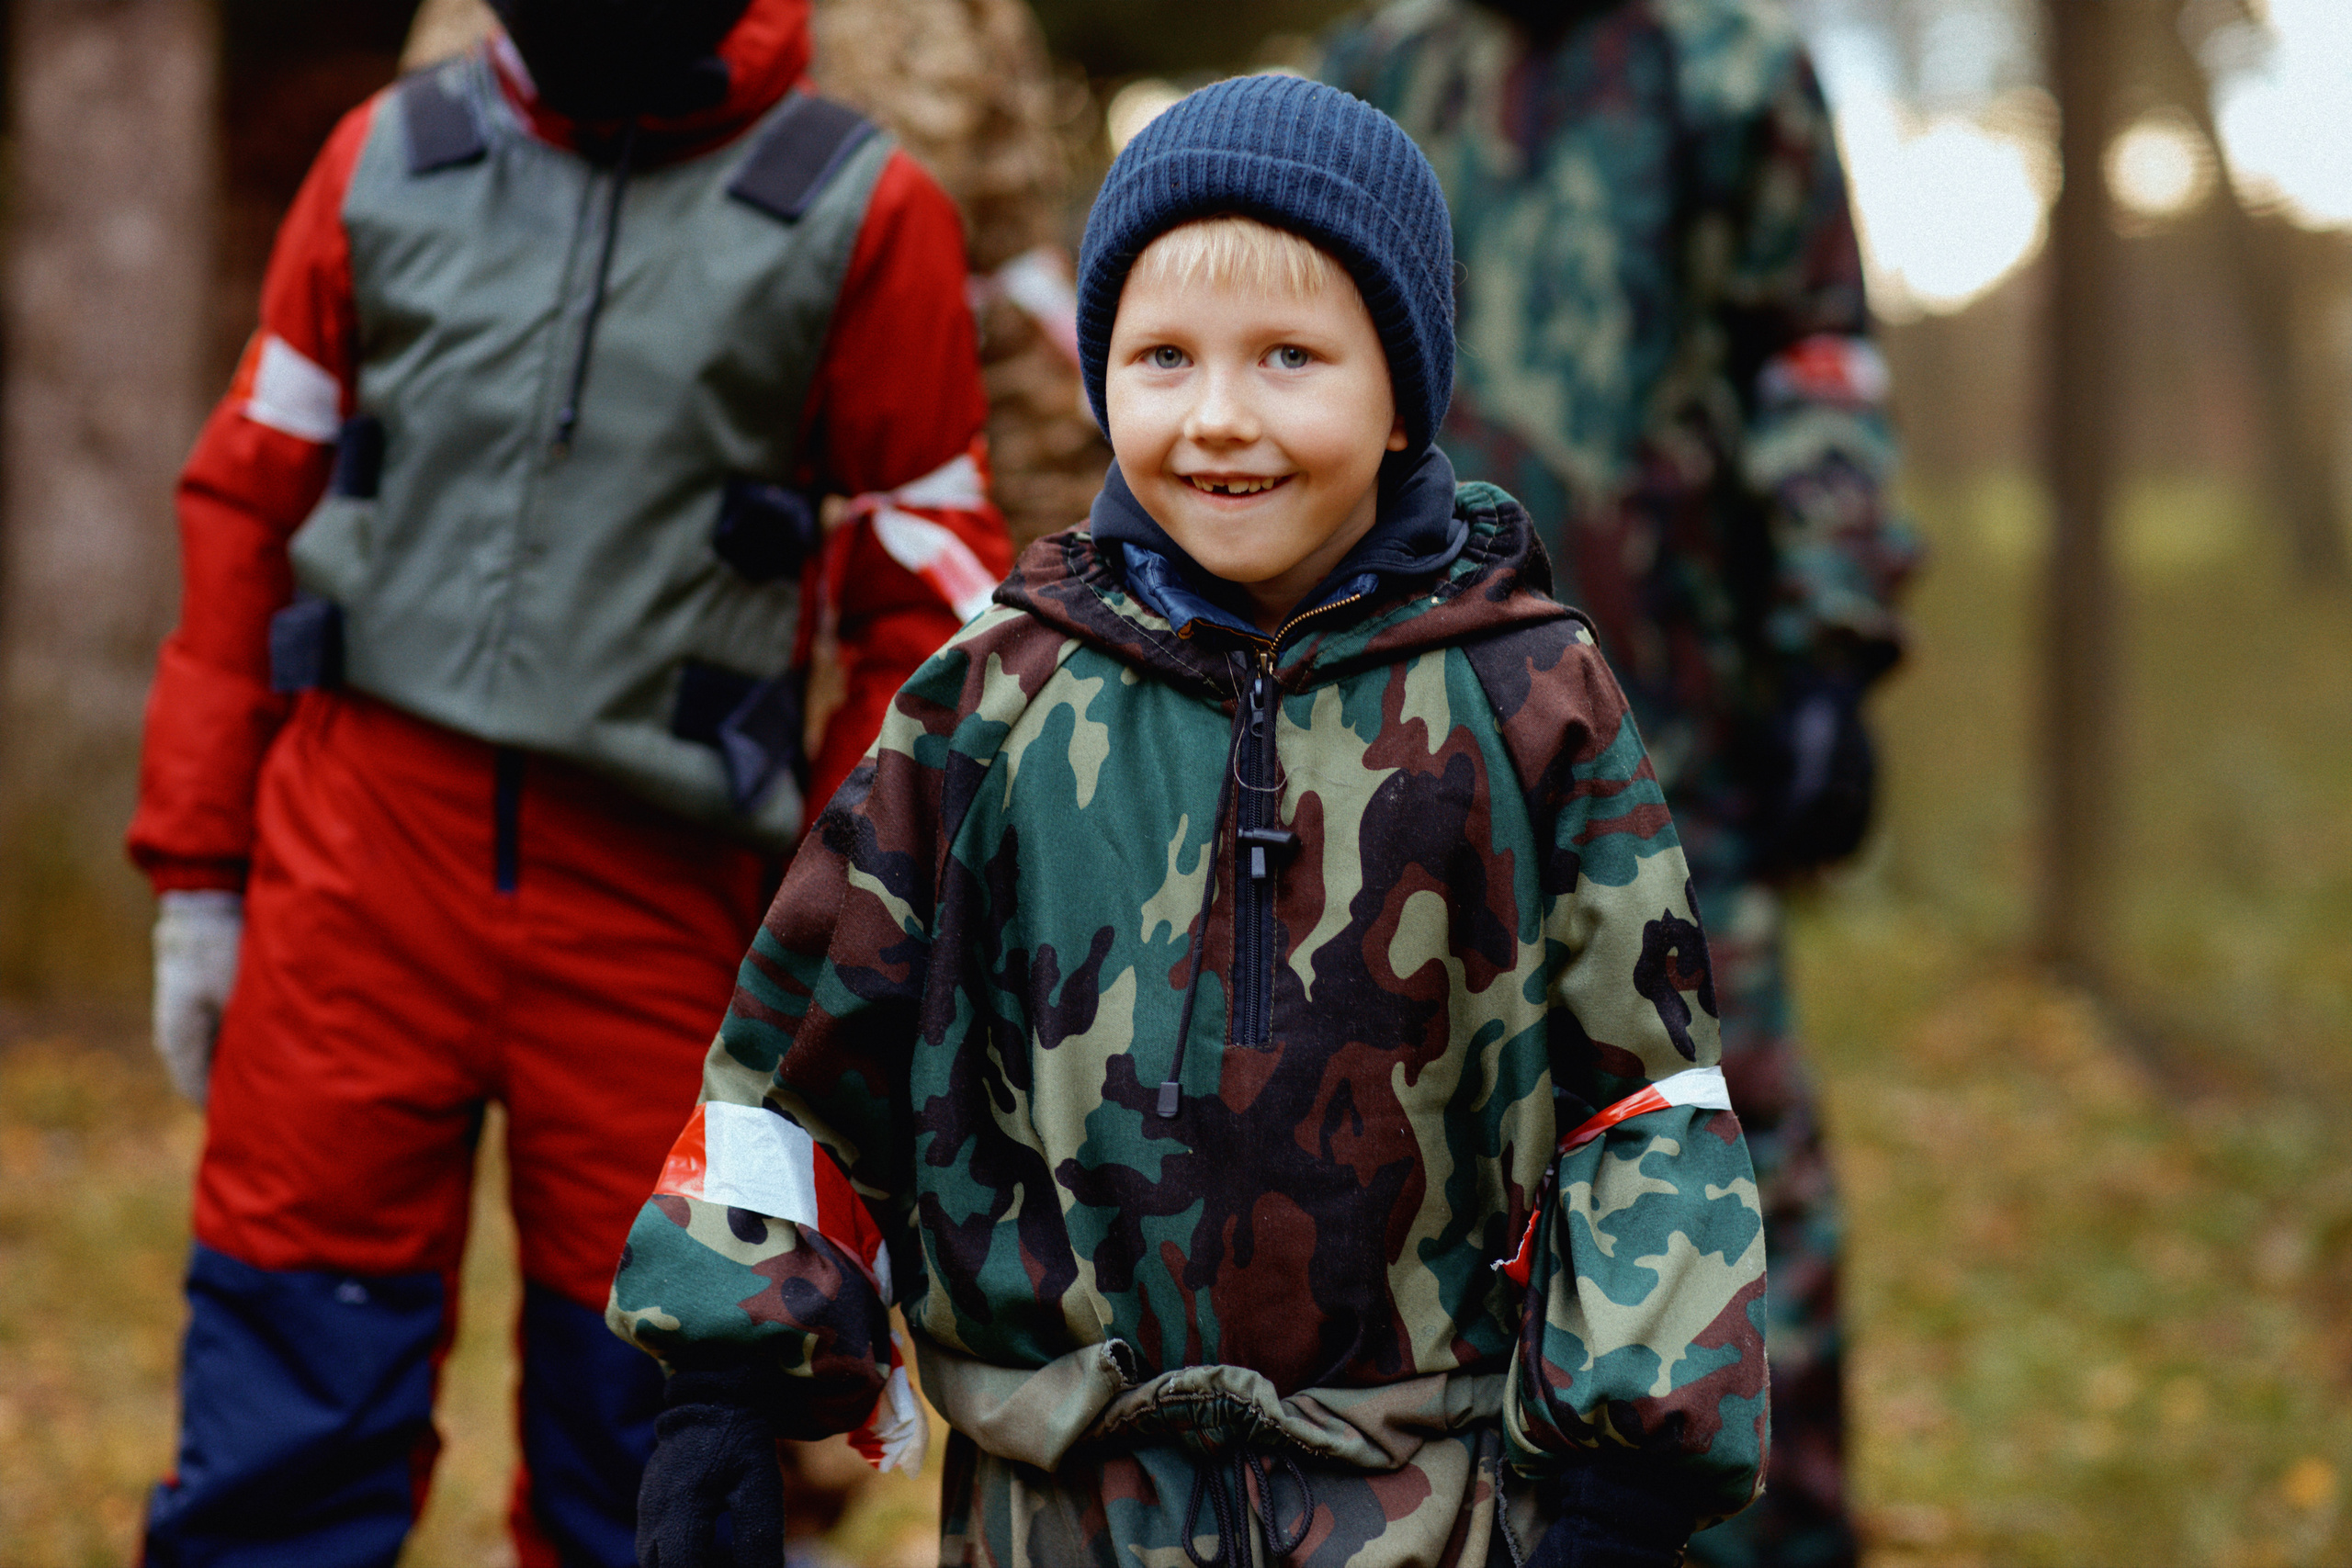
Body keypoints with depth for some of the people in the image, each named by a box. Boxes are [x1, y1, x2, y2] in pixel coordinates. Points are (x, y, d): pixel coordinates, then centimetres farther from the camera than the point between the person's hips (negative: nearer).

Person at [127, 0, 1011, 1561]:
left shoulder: (863, 215, 0)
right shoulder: (391, 160, 8)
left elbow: (927, 603, 2)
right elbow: (253, 503, 12)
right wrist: (198, 872, 9)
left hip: (654, 889, -1)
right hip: (363, 846, 2)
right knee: (284, 1427, 1)